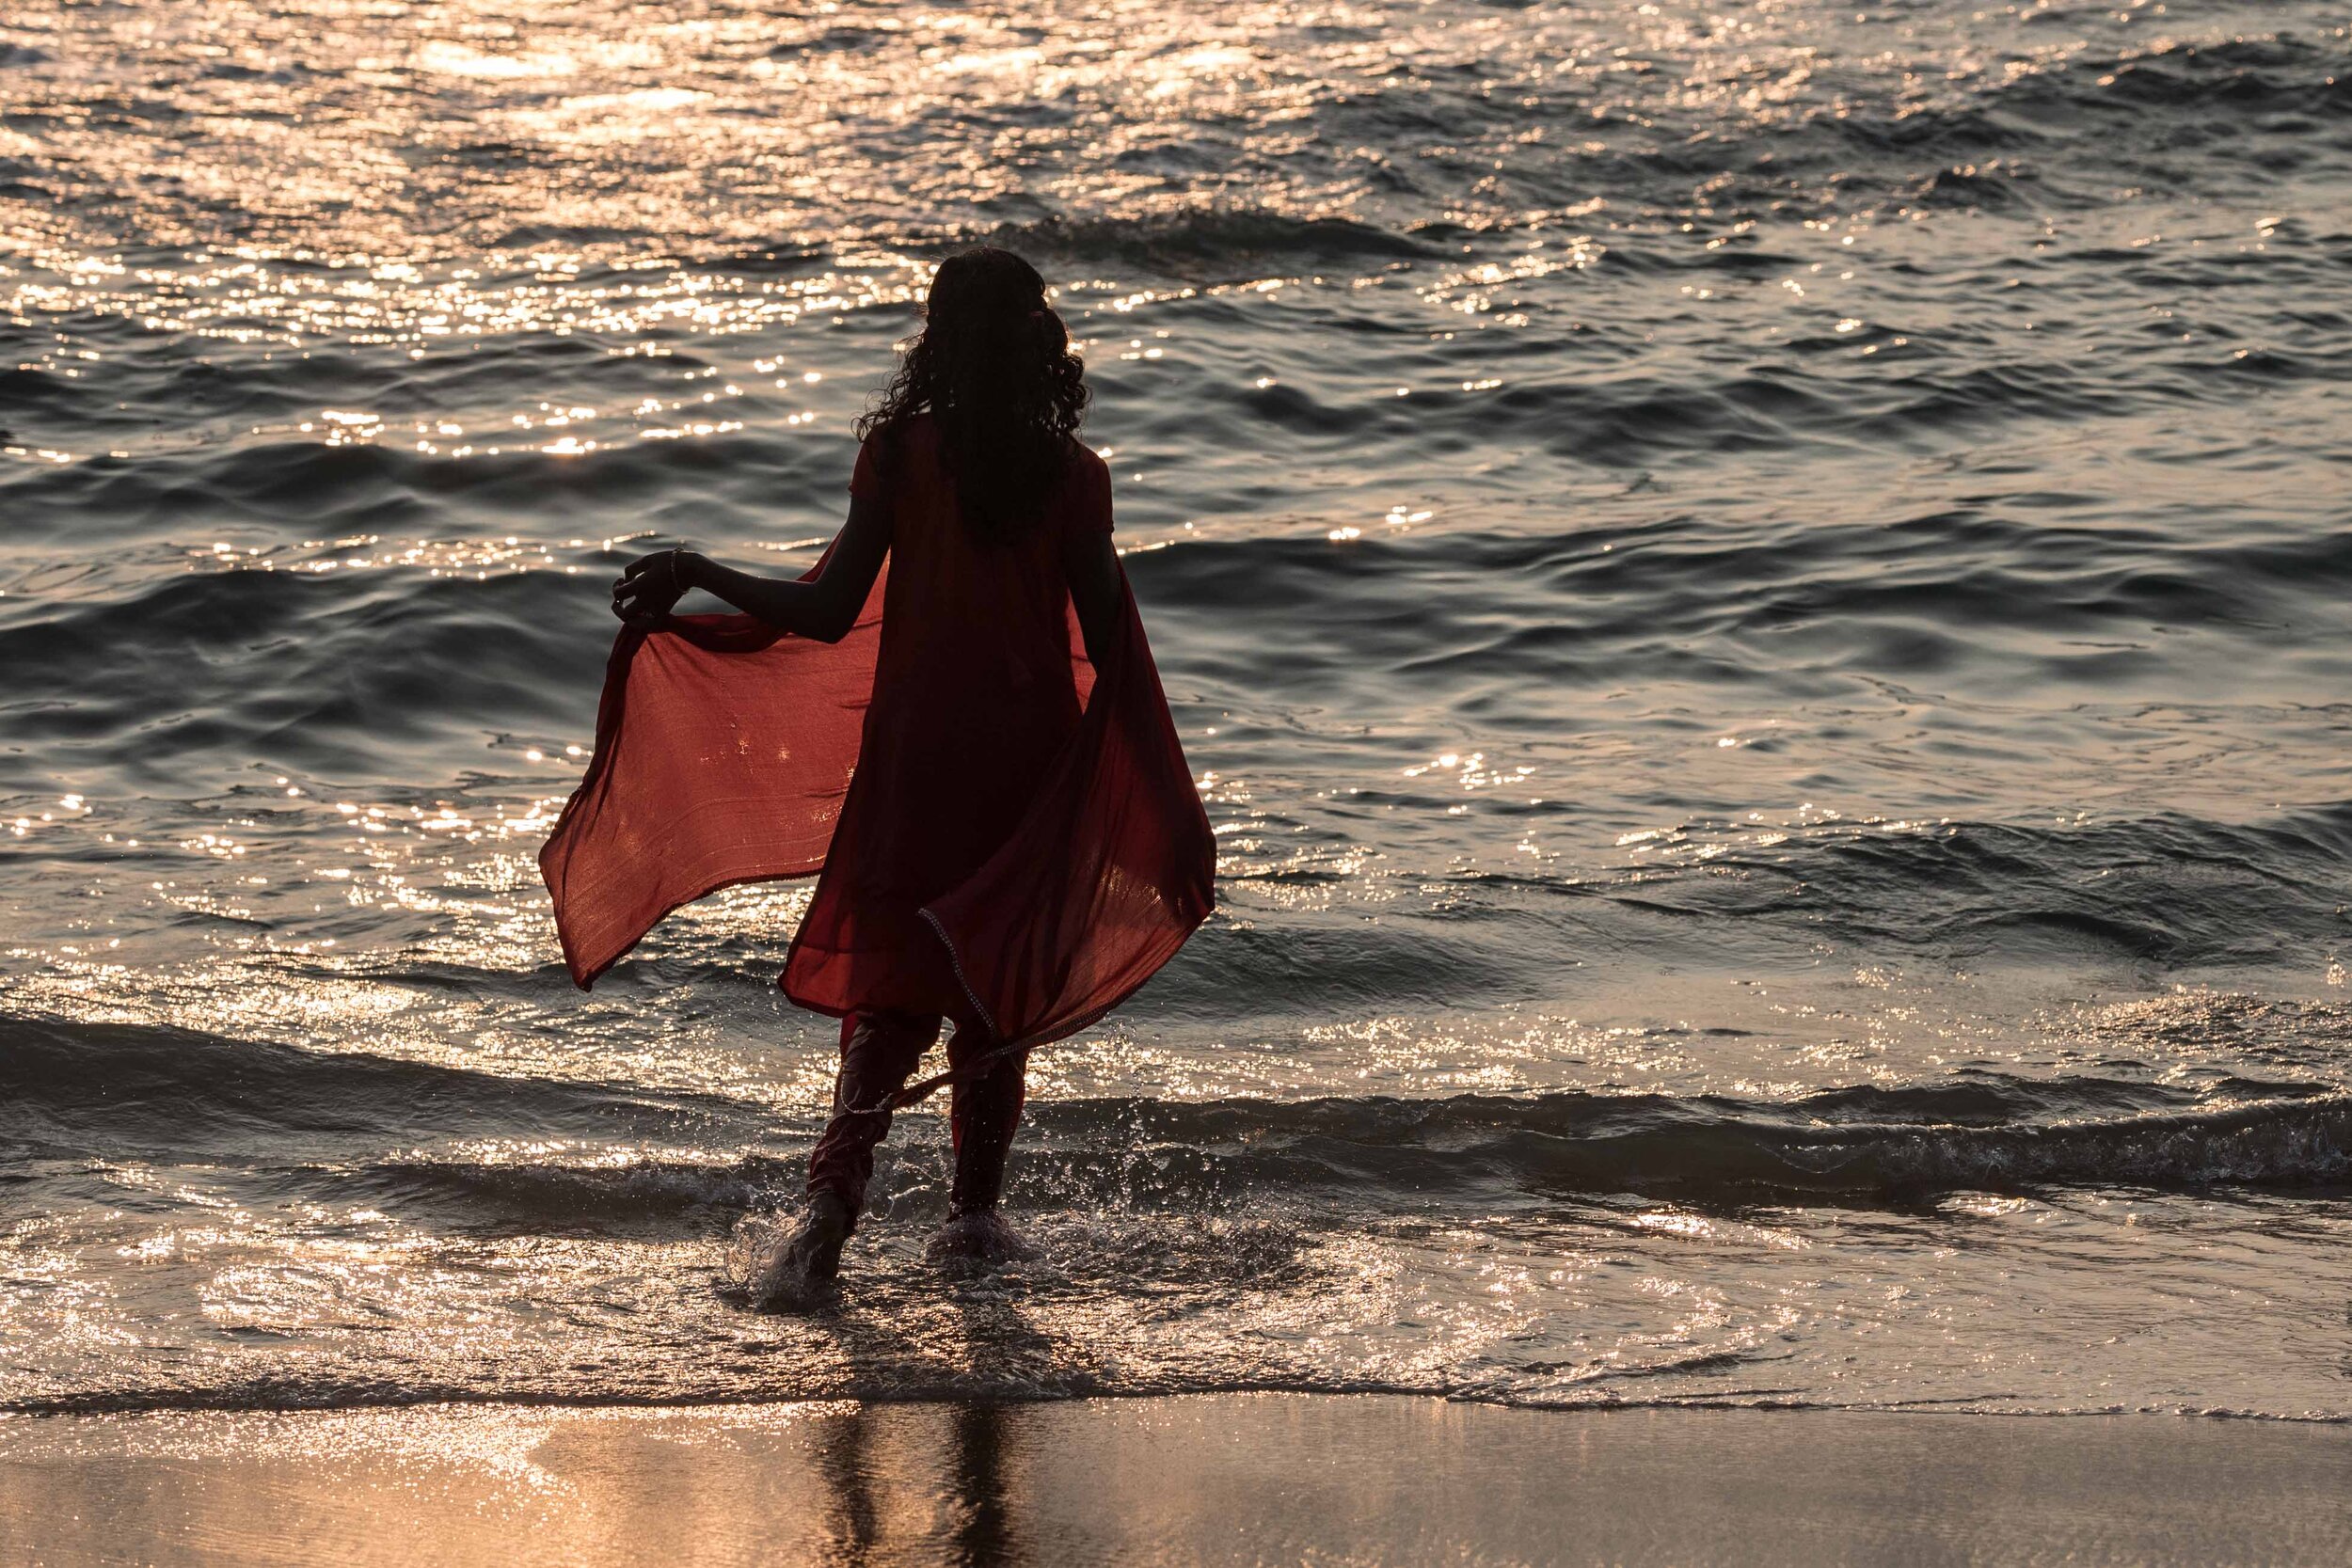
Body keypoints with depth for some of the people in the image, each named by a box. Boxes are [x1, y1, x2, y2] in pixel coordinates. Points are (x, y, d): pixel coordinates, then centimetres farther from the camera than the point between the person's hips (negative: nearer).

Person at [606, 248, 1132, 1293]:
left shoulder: (900, 451, -6)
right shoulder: (1075, 474, -3)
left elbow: (828, 612, -8)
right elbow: (1112, 640, -3)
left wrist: (694, 571, 2)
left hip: (917, 747, -1)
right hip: (1032, 752, 1)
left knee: (892, 982, 3)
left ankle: (834, 1204, -13)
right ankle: (974, 1211, 19)